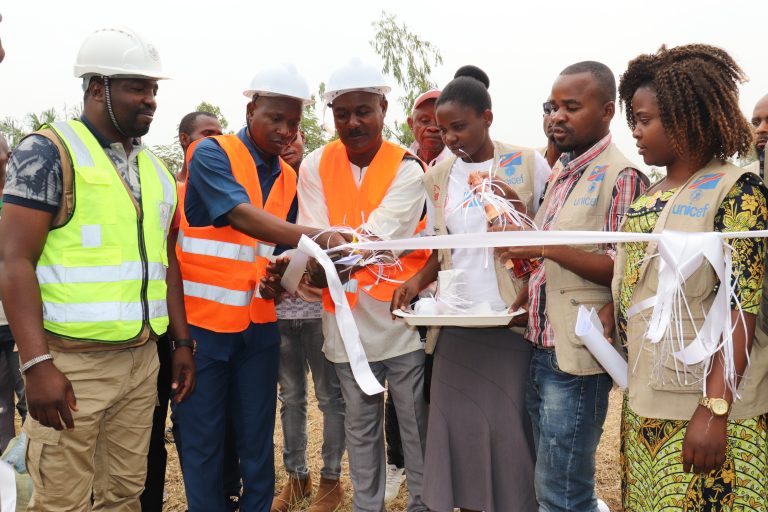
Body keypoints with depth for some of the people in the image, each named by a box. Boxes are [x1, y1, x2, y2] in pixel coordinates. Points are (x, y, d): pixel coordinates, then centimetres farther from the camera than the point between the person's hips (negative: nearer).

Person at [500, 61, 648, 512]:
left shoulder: (622, 175, -12)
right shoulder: (562, 174, 14)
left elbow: (624, 270, -17)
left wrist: (544, 246, -22)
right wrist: (523, 299, 5)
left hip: (578, 355, -8)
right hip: (542, 347, 8)